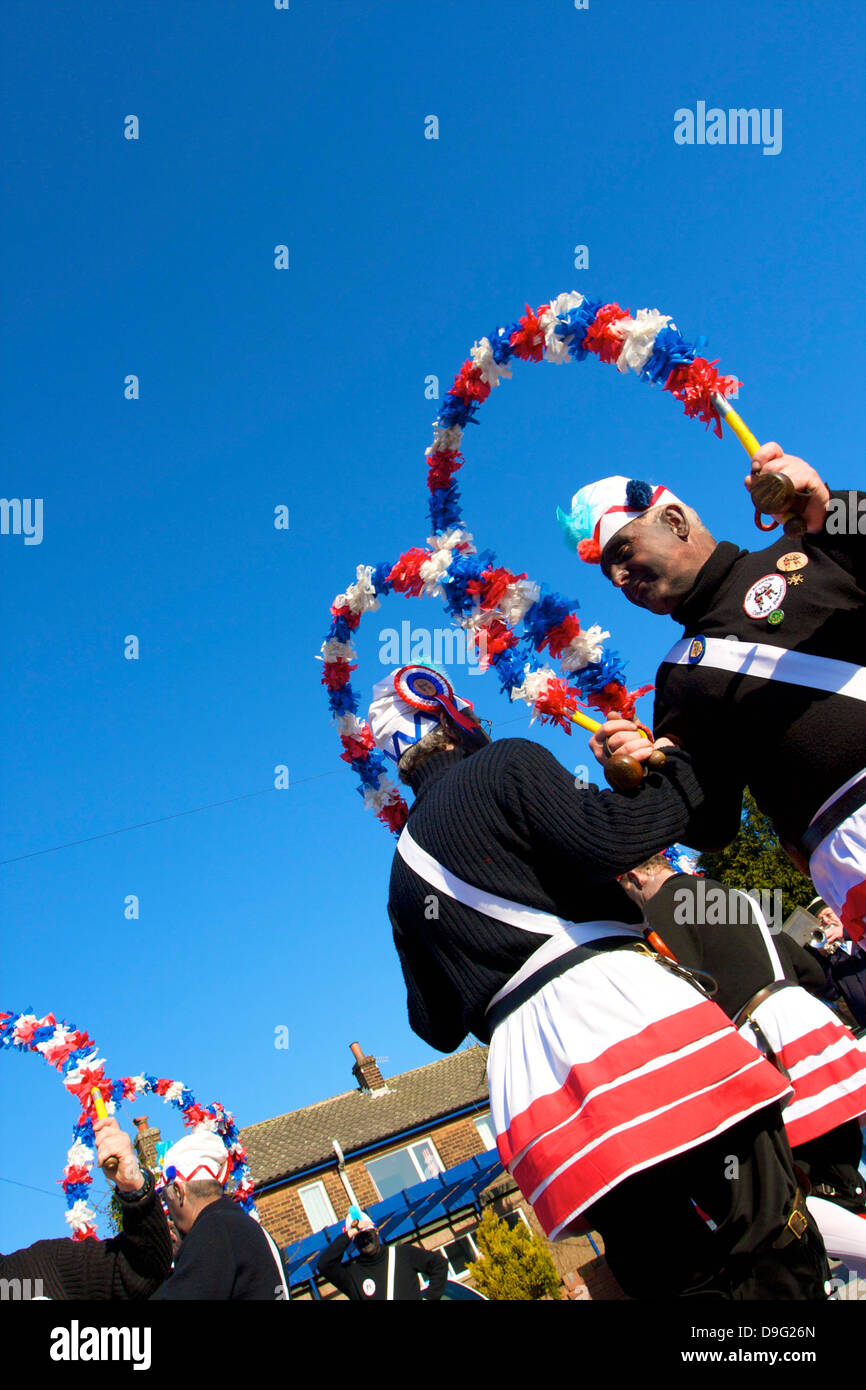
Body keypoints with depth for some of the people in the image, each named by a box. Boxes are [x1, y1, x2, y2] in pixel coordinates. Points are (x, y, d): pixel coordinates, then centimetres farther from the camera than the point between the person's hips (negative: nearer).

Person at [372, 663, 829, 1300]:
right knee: (773, 1246, -8)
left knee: (668, 1276, 11)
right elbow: (603, 841, -12)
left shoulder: (403, 875, 25)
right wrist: (679, 777, 1)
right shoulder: (507, 764, 5)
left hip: (521, 1067, 7)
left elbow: (437, 1025, 24)